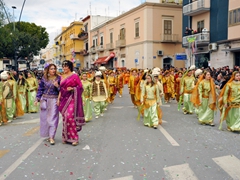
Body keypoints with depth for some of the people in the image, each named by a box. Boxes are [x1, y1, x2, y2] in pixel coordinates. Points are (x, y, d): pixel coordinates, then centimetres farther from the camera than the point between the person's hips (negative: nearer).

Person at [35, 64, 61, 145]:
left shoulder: (58, 78, 0)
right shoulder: (44, 78, 4)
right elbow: (40, 89, 8)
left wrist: (57, 86, -17)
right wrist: (37, 99, 2)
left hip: (54, 100, -2)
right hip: (45, 100, 3)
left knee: (53, 118, -6)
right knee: (45, 117, 8)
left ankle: (51, 137, -4)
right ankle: (48, 135, 23)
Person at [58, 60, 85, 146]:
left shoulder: (75, 76, -3)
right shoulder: (62, 77, 15)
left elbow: (80, 87, -4)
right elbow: (61, 89, 17)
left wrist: (72, 88, -19)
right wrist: (58, 98, 9)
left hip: (72, 99, -6)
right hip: (64, 99, 6)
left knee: (70, 117, -14)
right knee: (65, 117, 7)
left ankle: (74, 138, -6)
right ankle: (66, 137, 17)